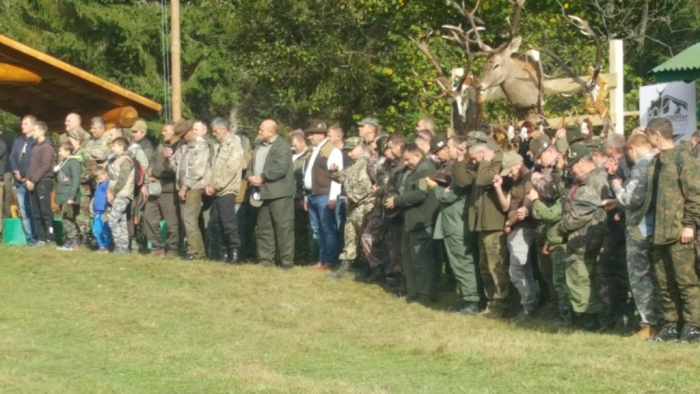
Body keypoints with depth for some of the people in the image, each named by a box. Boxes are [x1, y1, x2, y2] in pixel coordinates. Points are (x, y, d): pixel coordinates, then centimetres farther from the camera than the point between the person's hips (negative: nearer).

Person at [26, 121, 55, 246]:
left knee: (45, 211, -10)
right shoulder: (35, 146, 19)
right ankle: (41, 238, 9)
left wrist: (34, 180, -15)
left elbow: (45, 166, -15)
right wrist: (28, 179, 5)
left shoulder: (47, 146, -7)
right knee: (36, 212, 6)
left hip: (44, 182, -8)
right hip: (34, 183, 8)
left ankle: (50, 238, -9)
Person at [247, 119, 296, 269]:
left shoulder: (283, 146, -8)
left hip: (279, 193, -8)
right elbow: (251, 166, 18)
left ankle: (287, 261, -5)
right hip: (262, 193, 8)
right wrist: (250, 177, -5)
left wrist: (262, 177, -16)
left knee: (283, 227, -7)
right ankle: (265, 259, 16)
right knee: (264, 228, 10)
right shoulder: (259, 147, 20)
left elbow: (280, 168, -20)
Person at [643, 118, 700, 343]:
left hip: (678, 232, -8)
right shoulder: (655, 162, 17)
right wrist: (649, 227, 16)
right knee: (665, 283, 10)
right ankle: (672, 325, 15)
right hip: (658, 233, 8)